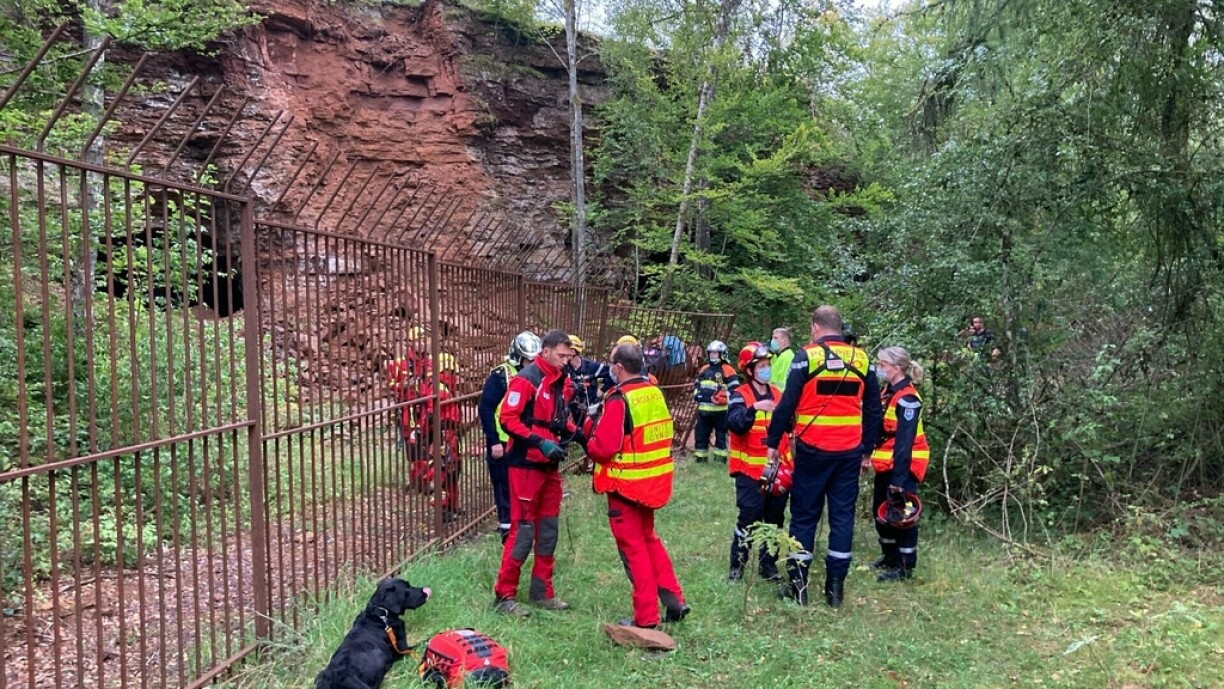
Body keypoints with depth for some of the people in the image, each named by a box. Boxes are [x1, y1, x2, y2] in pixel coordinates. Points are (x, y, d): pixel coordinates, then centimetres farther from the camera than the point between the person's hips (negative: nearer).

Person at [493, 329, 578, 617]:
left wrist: (574, 432, 2)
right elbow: (508, 419, -19)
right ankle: (504, 595, 8)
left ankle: (542, 592, 25)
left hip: (550, 464, 8)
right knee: (523, 529, -4)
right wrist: (540, 443, -24)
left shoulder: (562, 382, 9)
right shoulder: (526, 380, -16)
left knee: (548, 528, 13)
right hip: (526, 464, -8)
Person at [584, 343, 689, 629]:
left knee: (633, 546, 4)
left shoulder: (619, 400, -19)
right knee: (648, 538, 23)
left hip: (627, 483, -7)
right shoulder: (655, 392, 4)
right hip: (653, 480, 7)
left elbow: (603, 448, -23)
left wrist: (590, 431, -2)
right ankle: (674, 601, 24)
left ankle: (646, 618, 11)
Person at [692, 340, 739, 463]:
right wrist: (697, 393, 9)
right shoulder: (704, 369, 17)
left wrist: (724, 397, -20)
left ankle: (721, 458, 4)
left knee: (721, 435, 0)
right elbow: (697, 383, 28)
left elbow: (734, 388, -10)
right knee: (700, 433, 10)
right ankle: (701, 457, 19)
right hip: (704, 409, 6)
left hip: (720, 410, -6)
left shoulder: (727, 370, -5)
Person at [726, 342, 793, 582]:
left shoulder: (778, 395, 10)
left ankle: (768, 564, 24)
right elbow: (734, 424, -25)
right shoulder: (740, 396, -8)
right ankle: (737, 566, 7)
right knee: (749, 517, -6)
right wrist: (754, 408, -39)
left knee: (775, 518, 11)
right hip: (750, 470, -6)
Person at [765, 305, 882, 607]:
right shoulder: (862, 359, 6)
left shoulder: (807, 357, -7)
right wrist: (867, 447, 18)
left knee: (804, 515, 7)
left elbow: (787, 403, -9)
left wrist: (773, 442, -1)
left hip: (813, 450, -3)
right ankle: (835, 588, 14)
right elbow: (873, 409, 10)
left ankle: (798, 585, 9)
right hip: (850, 452, 3)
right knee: (842, 515, 10)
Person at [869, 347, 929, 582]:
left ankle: (905, 567, 9)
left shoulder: (907, 399, -20)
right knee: (881, 510, 18)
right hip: (885, 465, 10)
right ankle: (890, 557, 33)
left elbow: (904, 441, -24)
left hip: (902, 466, -10)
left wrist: (899, 477, -25)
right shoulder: (887, 391, 9)